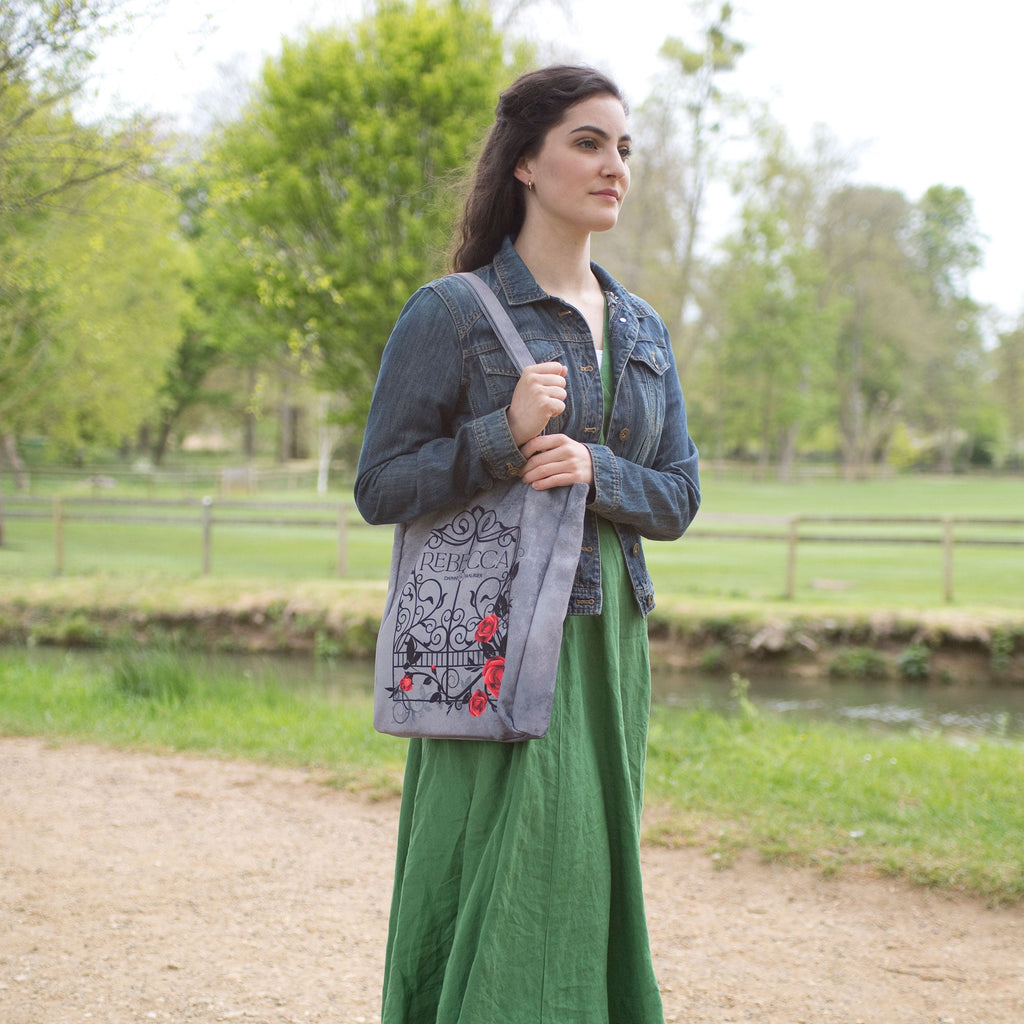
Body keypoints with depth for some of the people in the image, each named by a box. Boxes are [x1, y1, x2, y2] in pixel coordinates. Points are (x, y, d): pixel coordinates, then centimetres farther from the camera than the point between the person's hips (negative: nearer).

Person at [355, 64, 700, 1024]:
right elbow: (379, 488, -5)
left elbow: (678, 499, 11)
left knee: (590, 879, 8)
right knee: (505, 884, -7)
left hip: (608, 644, 6)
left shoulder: (641, 329, 13)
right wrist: (505, 433, -18)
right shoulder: (450, 313, -4)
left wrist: (594, 468, -10)